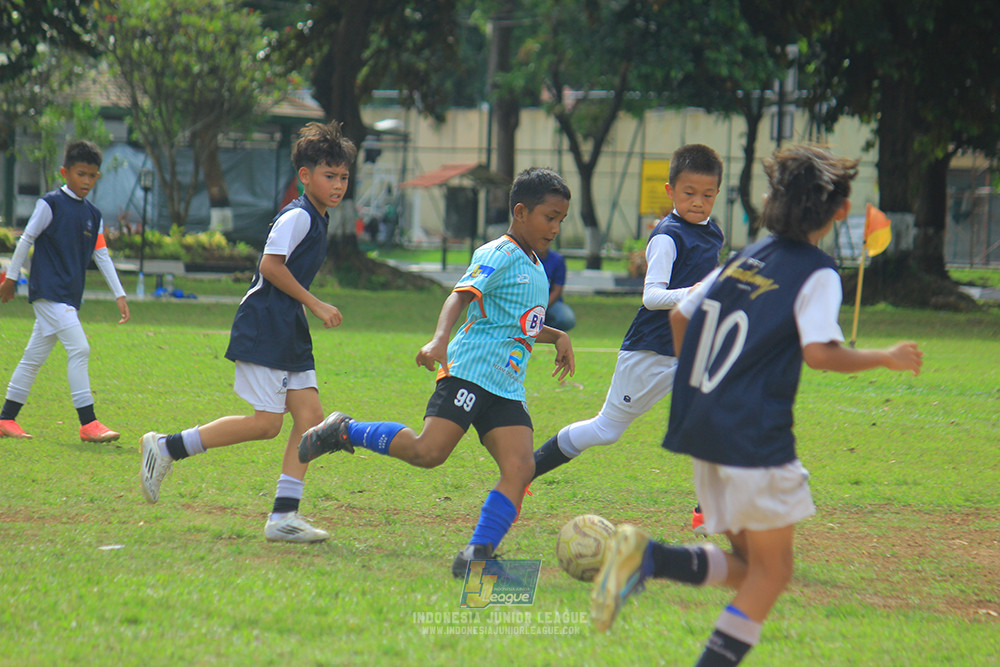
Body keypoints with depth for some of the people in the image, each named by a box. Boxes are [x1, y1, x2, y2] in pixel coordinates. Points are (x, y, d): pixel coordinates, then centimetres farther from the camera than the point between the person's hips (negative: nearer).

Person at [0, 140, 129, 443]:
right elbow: (26, 239, -3)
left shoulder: (93, 215, 14)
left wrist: (119, 295, 10)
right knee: (79, 349, -16)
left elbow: (102, 256, 16)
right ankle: (88, 423, -17)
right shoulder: (50, 204, -6)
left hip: (69, 297, 7)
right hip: (48, 290, -7)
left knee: (35, 356, 11)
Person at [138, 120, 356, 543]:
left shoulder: (318, 220, 17)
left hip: (289, 334, 10)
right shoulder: (297, 217, -13)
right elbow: (271, 265, -21)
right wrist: (315, 305, -18)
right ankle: (166, 448, -1)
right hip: (262, 330, -10)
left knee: (310, 416, -1)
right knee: (265, 423, -11)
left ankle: (283, 517, -2)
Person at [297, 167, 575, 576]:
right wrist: (439, 340, -37)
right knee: (428, 452, -19)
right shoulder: (498, 255, -5)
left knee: (520, 468, -13)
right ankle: (343, 432, 2)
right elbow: (461, 296, -21)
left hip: (508, 388, 8)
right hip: (470, 370, -8)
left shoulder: (535, 266, 23)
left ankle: (479, 550, -14)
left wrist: (557, 337, 29)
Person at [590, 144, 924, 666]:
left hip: (702, 429, 7)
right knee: (771, 572, 5)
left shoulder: (743, 258, 14)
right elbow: (819, 352, -18)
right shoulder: (817, 273, -7)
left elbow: (680, 317, 16)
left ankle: (646, 558, -8)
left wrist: (701, 385, 28)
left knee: (750, 566, 15)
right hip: (755, 438, -7)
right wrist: (885, 358, -5)